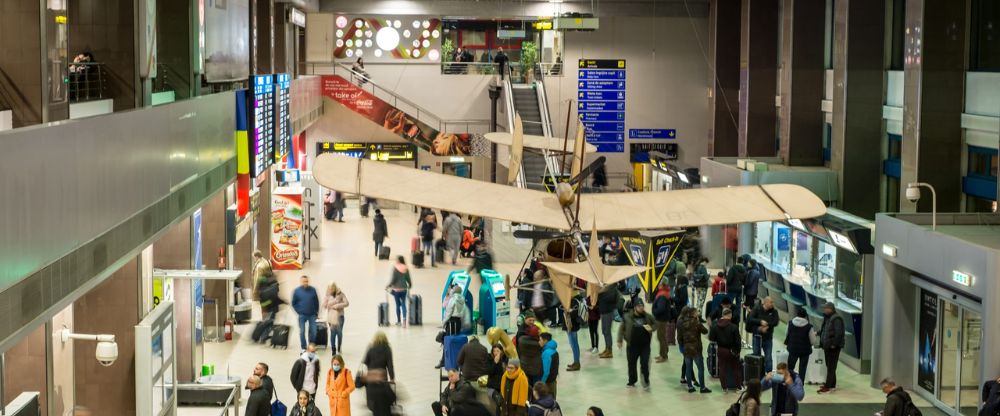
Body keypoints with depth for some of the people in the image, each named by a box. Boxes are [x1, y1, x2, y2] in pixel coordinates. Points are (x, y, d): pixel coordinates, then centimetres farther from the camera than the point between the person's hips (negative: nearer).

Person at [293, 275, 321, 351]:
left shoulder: (312, 290, 0)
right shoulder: (297, 291, -2)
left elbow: (316, 302, 7)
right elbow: (293, 303, 5)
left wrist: (316, 312, 4)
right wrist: (298, 311, -2)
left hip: (312, 315, 1)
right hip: (302, 315, -1)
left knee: (313, 332, 1)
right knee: (302, 332, 0)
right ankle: (303, 348, 10)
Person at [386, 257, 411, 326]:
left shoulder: (395, 268, -12)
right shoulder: (406, 269, 0)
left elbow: (393, 279, -12)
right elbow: (408, 279, 6)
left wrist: (387, 286, 1)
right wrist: (409, 286, 25)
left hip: (396, 289, -3)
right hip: (404, 289, 3)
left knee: (398, 305, 8)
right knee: (403, 304, 7)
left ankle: (399, 321, 17)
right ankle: (404, 318, -11)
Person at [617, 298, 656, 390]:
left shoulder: (648, 317, 1)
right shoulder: (627, 317, -5)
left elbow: (656, 324, 15)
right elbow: (621, 329, 1)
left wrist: (651, 328, -7)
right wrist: (620, 340, -3)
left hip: (645, 345, 0)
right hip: (632, 346, 0)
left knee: (645, 364, -5)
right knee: (632, 364, 11)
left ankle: (646, 382, 6)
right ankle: (632, 381, 27)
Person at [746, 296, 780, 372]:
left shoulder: (774, 311, 0)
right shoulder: (757, 309, -5)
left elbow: (775, 322, -11)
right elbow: (750, 319, -14)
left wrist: (767, 326, -23)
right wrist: (760, 321, -26)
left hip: (768, 338, 1)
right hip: (757, 336, -1)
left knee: (768, 358, 1)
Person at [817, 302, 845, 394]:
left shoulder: (836, 319, -17)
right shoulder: (827, 318, 14)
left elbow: (838, 333, -23)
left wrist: (834, 344, -22)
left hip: (833, 347, -10)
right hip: (827, 346, 10)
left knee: (831, 366, -7)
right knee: (829, 366, 16)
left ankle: (828, 387, -7)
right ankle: (832, 384, 25)